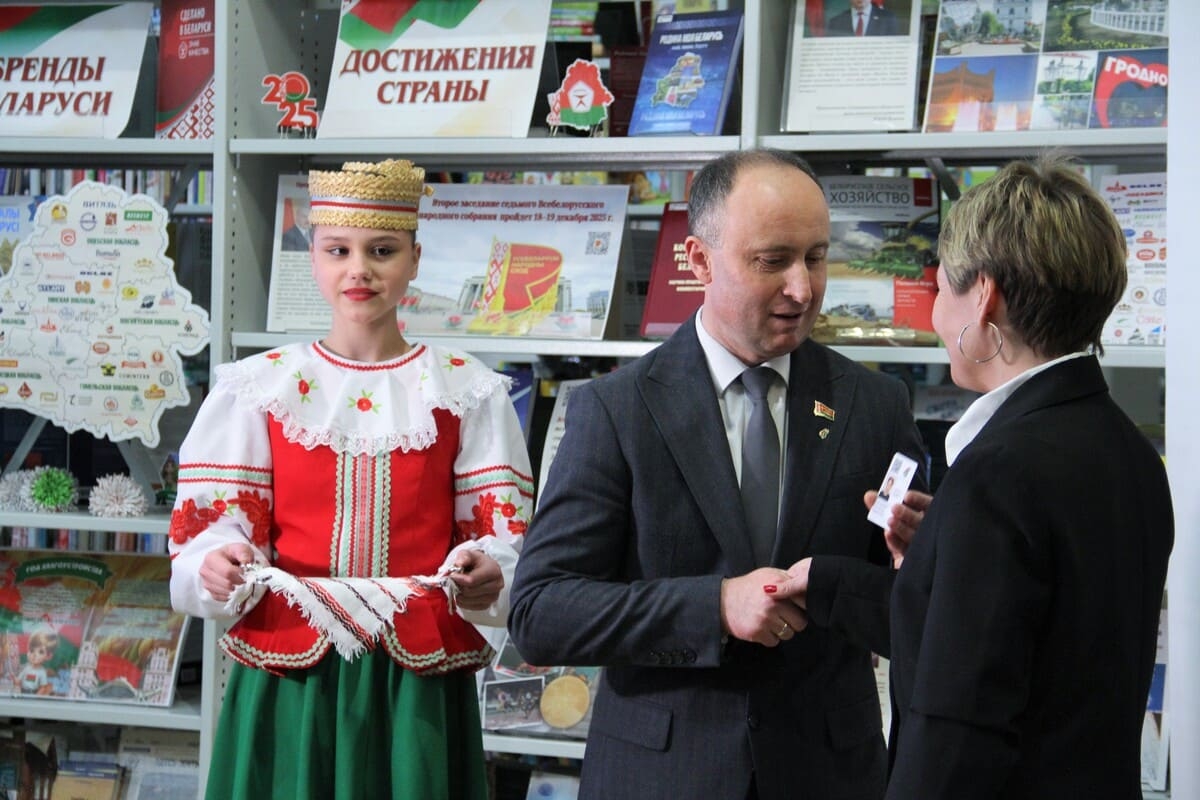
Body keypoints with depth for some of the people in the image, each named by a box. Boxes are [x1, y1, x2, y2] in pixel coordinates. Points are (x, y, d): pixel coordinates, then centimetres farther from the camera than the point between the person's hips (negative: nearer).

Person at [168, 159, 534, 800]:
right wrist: (217, 568, -22)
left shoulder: (468, 393, 4)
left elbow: (506, 537, -1)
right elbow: (209, 529, 1)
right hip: (288, 682, 0)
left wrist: (487, 574, -23)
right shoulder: (257, 389, 5)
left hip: (419, 689, 0)